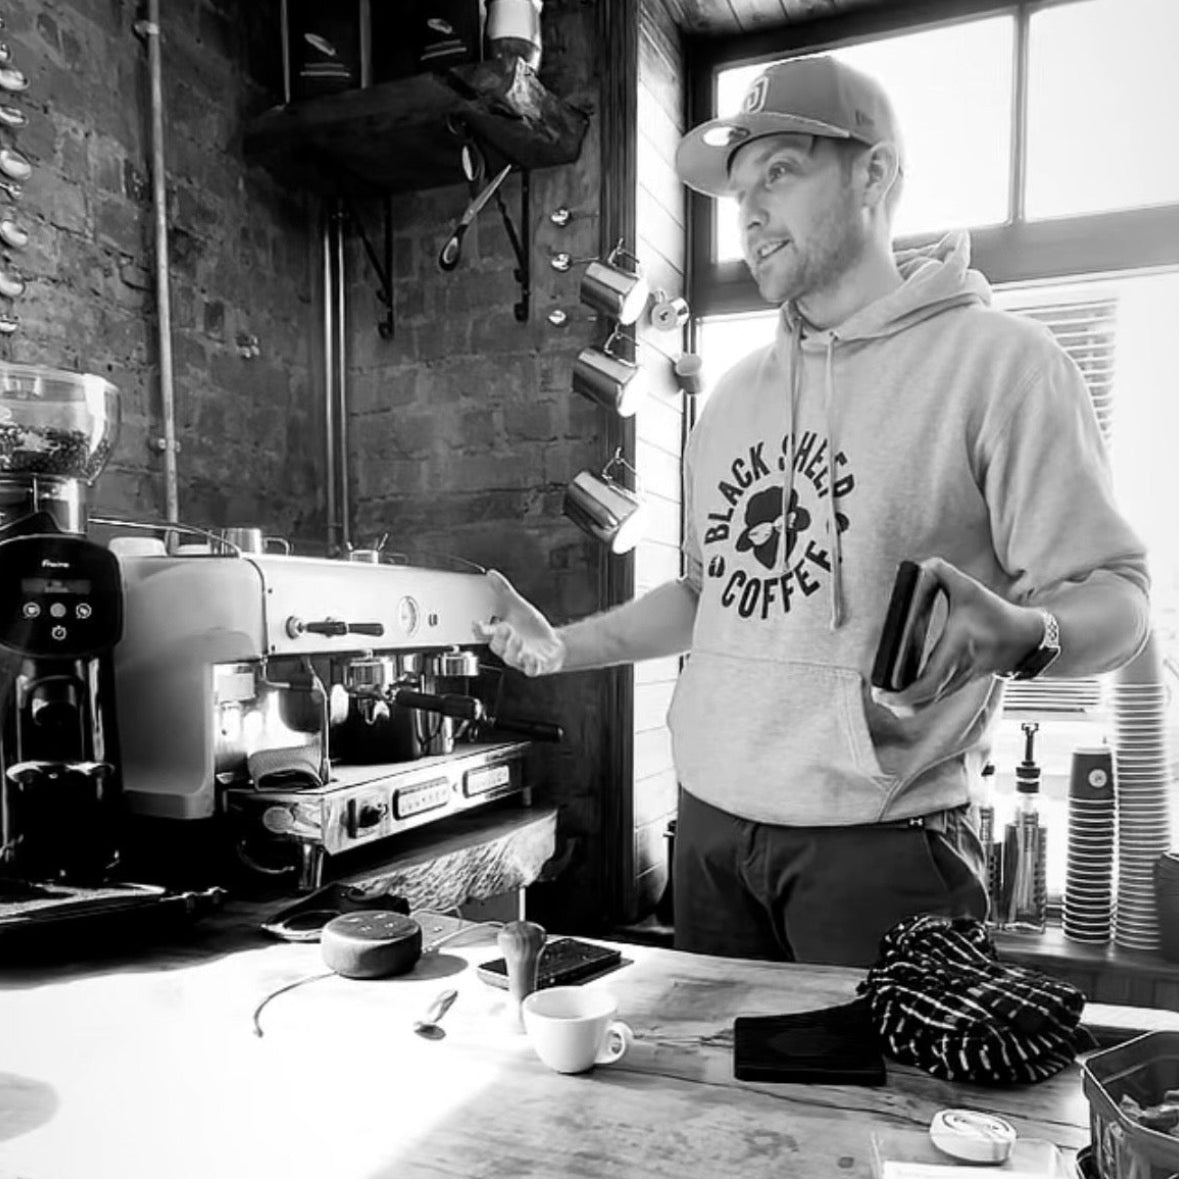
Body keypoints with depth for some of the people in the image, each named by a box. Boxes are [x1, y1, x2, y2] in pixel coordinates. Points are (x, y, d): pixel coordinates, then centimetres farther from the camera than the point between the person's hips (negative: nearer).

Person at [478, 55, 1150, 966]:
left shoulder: (998, 360, -7)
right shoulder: (737, 393, 13)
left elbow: (1115, 596, -9)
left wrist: (1017, 636, -30)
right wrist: (565, 648, 9)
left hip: (878, 841, -5)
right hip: (708, 824, 6)